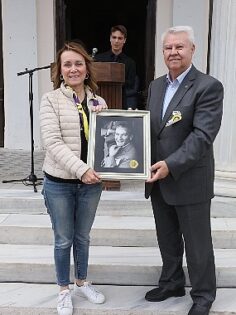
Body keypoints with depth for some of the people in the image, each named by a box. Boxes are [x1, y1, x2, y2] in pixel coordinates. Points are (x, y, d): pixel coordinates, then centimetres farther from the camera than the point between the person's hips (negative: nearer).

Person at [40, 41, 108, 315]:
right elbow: (52, 141, -17)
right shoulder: (51, 100, -7)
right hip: (59, 183, -3)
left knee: (83, 237, 19)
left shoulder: (98, 102, 5)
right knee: (63, 239, 11)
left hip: (90, 182, 3)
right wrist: (81, 169, -24)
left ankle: (81, 282, 40)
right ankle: (64, 290, 32)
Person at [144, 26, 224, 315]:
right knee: (167, 239, 20)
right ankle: (172, 282, 41)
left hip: (190, 181, -6)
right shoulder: (156, 85, 11)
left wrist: (171, 165, -28)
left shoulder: (208, 86, -11)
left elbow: (202, 136, -20)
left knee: (197, 242, 9)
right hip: (158, 180, 6)